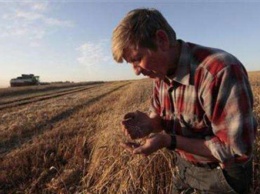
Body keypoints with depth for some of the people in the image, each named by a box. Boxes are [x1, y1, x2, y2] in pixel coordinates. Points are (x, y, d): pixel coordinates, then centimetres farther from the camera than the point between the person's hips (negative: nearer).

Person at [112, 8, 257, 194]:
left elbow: (237, 150, -28)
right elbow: (160, 117, 3)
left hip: (220, 175, -6)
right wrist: (149, 124, -19)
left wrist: (169, 141, -31)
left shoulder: (222, 71, -33)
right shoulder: (161, 74, -8)